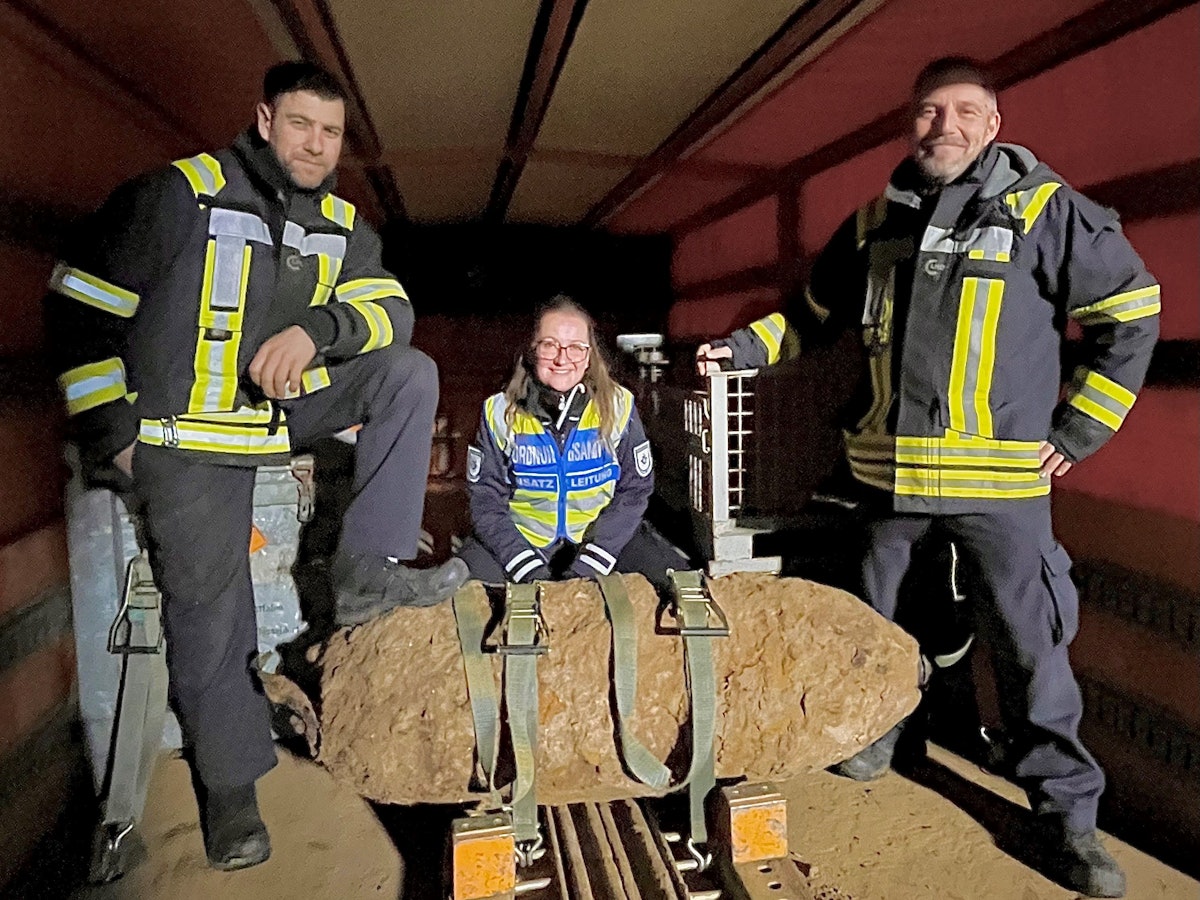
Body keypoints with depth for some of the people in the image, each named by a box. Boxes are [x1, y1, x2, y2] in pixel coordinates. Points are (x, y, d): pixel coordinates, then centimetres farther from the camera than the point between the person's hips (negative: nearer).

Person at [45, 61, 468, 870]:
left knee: (410, 374, -11)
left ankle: (366, 571, -12)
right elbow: (79, 307, -8)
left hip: (289, 409, 5)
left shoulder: (342, 224, 5)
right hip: (191, 436, -4)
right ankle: (230, 788, 17)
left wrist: (316, 329, -24)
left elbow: (393, 310, -4)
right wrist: (110, 432, -9)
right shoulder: (178, 195, -10)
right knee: (208, 608, -5)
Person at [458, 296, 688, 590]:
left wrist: (588, 565, -16)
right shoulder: (500, 412, -10)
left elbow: (634, 490, -6)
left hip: (602, 534, 1)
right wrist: (528, 569, -21)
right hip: (521, 538, -1)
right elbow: (486, 498, -7)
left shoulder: (617, 406, -9)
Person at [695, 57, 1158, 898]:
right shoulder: (875, 221, 9)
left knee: (1030, 639, 2)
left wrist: (1079, 429, -3)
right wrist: (747, 347, 6)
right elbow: (817, 312, 20)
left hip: (1001, 477, -4)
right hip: (886, 467, 4)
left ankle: (1067, 810, 20)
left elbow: (1131, 314, 0)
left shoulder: (1046, 208, -3)